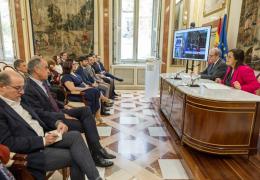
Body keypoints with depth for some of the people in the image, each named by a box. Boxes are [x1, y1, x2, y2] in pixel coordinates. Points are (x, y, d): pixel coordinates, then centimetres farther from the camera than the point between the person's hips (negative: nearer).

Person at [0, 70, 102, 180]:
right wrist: (42, 141, -21)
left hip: (44, 137, 7)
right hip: (29, 153, -7)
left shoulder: (19, 100, 12)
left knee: (75, 135, -16)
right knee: (75, 156, -16)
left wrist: (56, 123, -1)